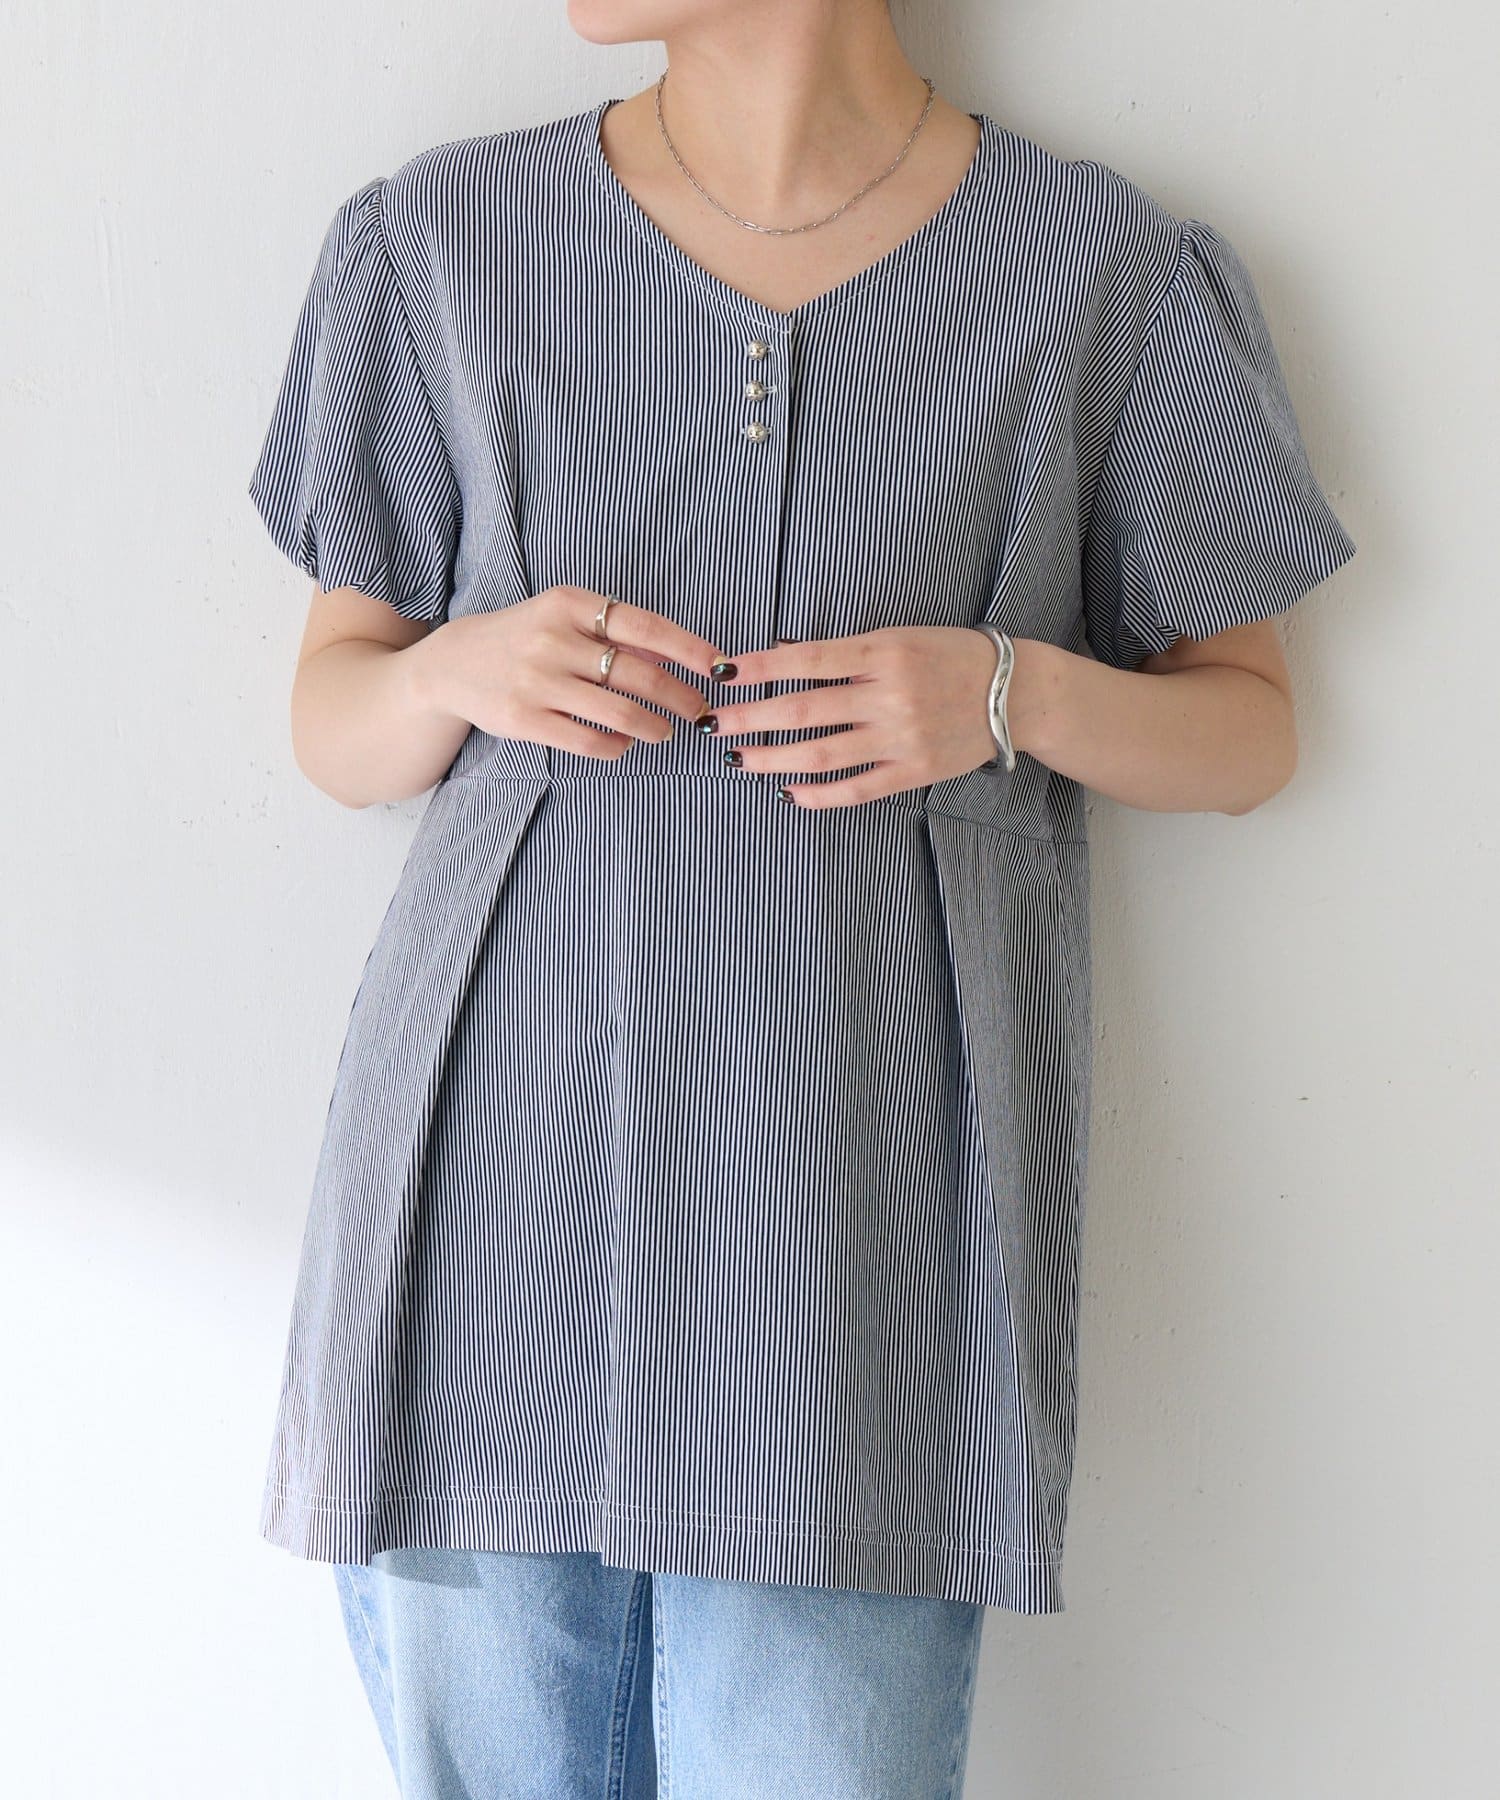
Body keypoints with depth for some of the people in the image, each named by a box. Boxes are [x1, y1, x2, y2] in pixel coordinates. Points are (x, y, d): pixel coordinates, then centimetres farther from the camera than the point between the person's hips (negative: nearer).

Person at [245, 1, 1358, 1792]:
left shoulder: (1109, 275, 2)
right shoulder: (442, 242, 7)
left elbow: (1247, 732, 10)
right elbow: (334, 722, 13)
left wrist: (1010, 693, -10)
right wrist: (470, 671, -10)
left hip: (852, 1199, -1)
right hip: (499, 1171, 2)